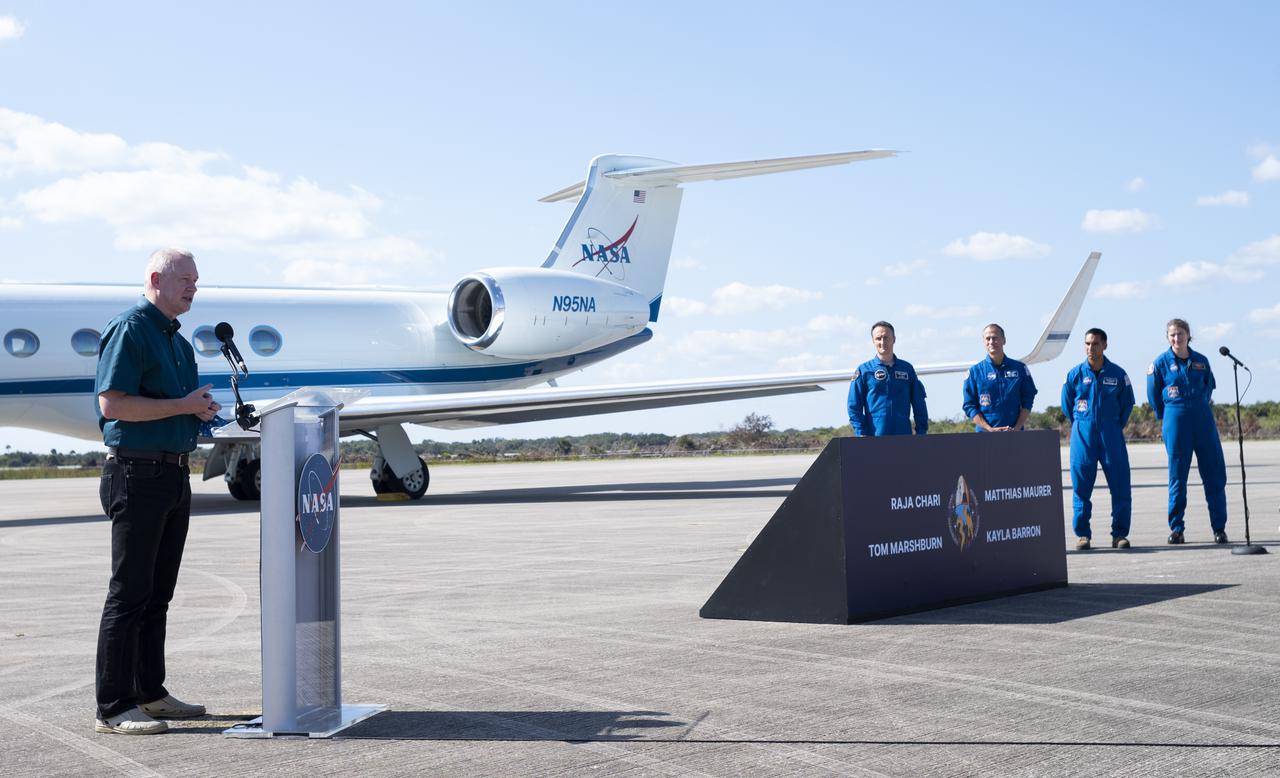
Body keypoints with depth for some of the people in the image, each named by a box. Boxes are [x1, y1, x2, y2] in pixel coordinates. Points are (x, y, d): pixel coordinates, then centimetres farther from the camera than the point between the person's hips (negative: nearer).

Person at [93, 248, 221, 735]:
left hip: (174, 473, 9)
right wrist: (184, 406, -17)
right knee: (129, 594, -6)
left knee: (158, 594, 13)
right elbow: (111, 403, -19)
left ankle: (150, 694, 21)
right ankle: (113, 708, -1)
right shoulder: (129, 330, -9)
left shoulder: (177, 340, 18)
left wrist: (202, 410, 8)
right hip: (137, 472, -9)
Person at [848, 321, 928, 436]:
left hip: (904, 438, 3)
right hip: (874, 438, -3)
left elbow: (919, 403, 14)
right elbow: (854, 406, 1)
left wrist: (921, 432, 6)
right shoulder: (864, 370, 5)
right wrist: (862, 435, -9)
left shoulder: (907, 368, 13)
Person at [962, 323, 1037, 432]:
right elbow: (969, 406, 2)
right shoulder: (975, 372, 5)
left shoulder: (1020, 369, 9)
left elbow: (1027, 402, 8)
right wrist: (990, 429, -10)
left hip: (1015, 435, 1)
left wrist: (1017, 428, -6)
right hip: (985, 435, -1)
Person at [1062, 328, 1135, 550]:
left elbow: (1127, 404, 12)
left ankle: (1119, 534, 7)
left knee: (1120, 486, -2)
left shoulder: (1117, 374, 1)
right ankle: (1082, 534, 8)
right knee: (1081, 486, 1)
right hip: (1083, 434, 0)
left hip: (1111, 434, 0)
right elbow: (1067, 405, 12)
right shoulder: (1075, 374, 1)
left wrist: (1115, 427, 11)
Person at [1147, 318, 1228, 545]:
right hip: (1176, 422, -2)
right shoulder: (1161, 363, -1)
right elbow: (1154, 395, 8)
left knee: (1215, 475, 0)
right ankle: (1176, 529, 6)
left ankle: (1219, 528, 7)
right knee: (1177, 477, 0)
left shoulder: (1201, 361, 6)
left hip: (1203, 420, 2)